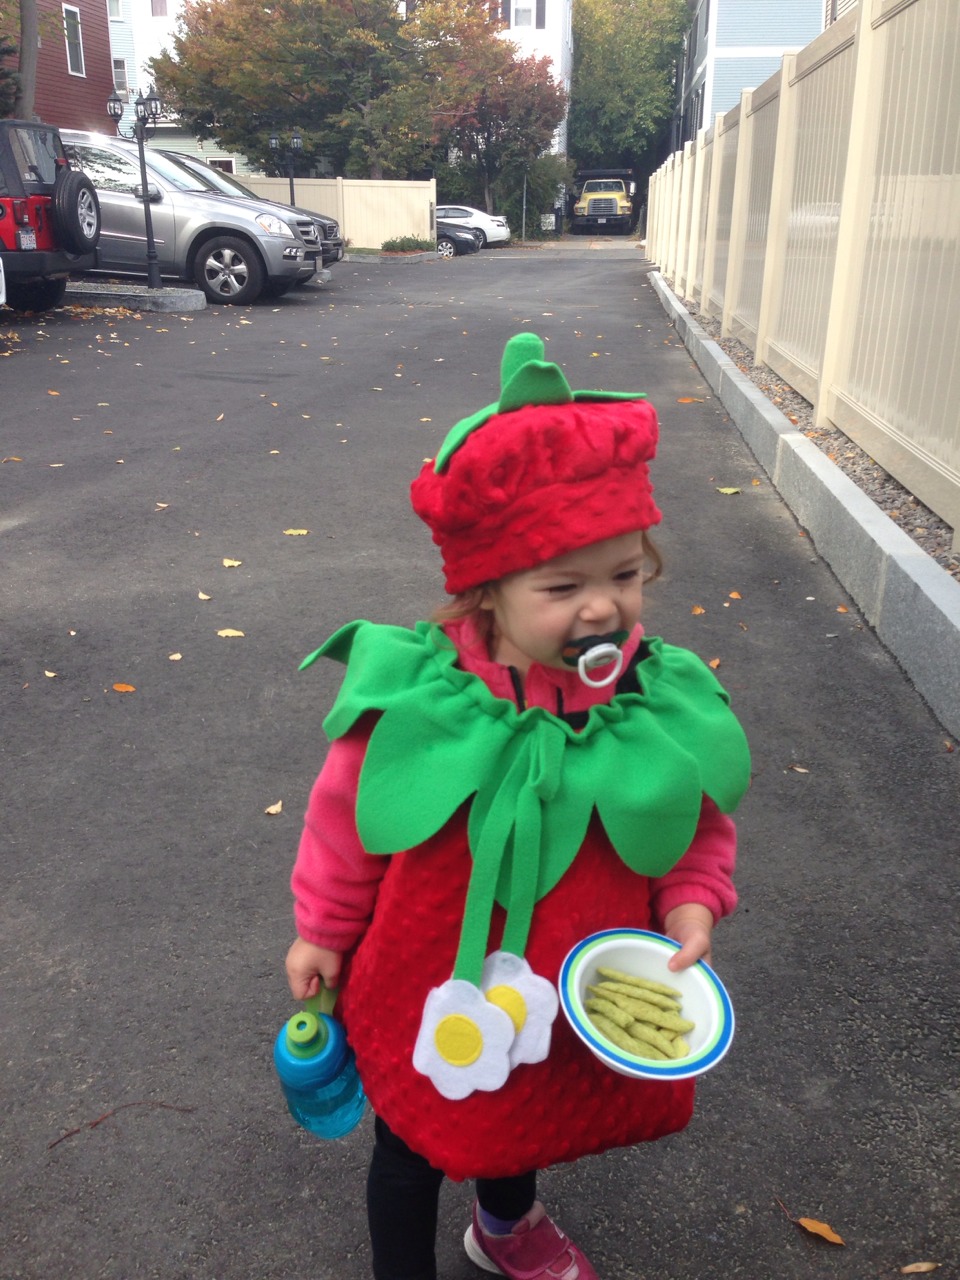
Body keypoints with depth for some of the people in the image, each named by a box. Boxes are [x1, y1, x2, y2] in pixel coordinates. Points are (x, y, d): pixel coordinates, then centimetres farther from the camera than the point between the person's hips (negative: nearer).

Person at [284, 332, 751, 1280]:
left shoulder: (660, 705, -20)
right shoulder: (418, 702, -28)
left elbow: (700, 829, -2)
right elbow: (343, 818, -12)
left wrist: (690, 909, -17)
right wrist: (322, 931, -1)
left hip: (567, 1003, 4)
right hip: (429, 993, -3)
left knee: (528, 1114, 34)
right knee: (414, 1149, 23)